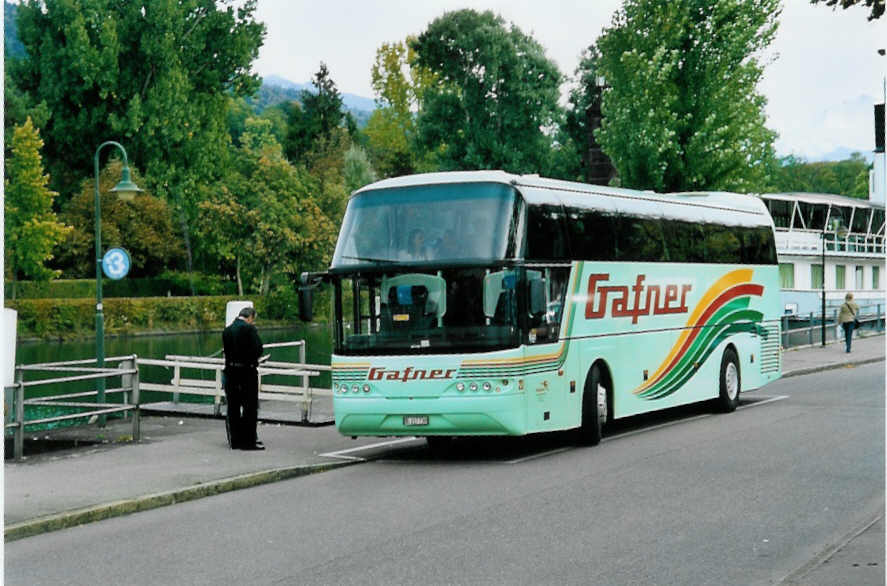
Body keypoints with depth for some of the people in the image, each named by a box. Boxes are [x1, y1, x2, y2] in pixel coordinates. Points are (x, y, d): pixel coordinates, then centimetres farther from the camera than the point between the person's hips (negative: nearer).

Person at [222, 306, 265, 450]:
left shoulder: (227, 330, 7)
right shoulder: (249, 328, -11)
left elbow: (227, 351, 7)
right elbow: (258, 350, -14)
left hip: (231, 372, 6)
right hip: (247, 372, -6)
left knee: (233, 407, 11)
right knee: (250, 407, 1)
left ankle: (235, 440, 16)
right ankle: (249, 441, 1)